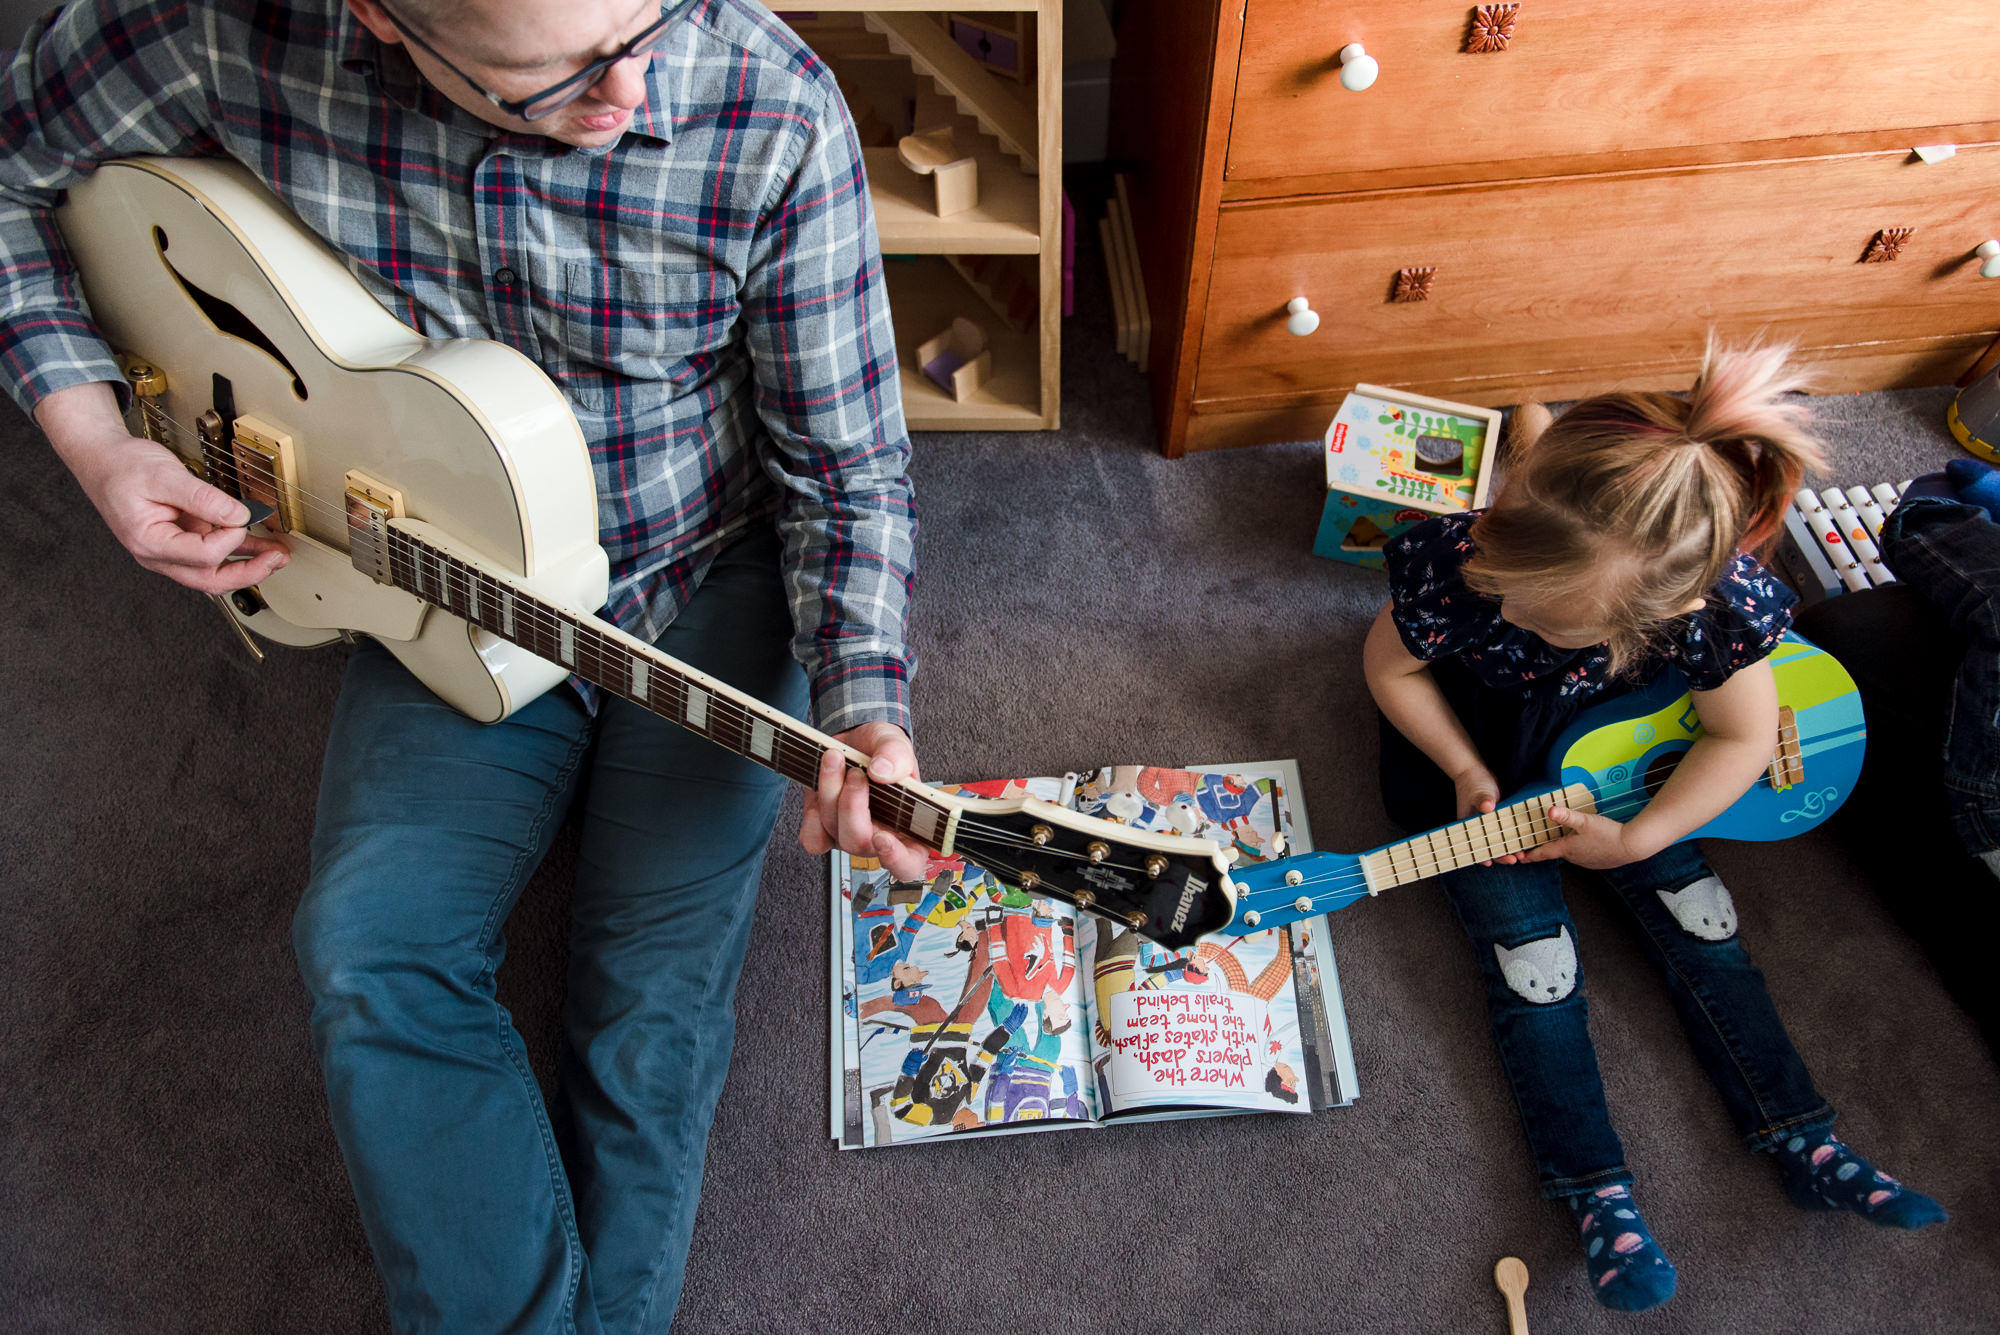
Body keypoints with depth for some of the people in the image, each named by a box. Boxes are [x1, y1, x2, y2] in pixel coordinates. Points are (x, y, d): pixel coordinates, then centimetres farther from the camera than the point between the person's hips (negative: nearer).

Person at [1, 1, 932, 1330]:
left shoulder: (773, 112, -23)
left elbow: (848, 465, -15)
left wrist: (862, 705, -29)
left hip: (709, 582, -1)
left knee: (661, 977, -10)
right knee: (372, 951, -14)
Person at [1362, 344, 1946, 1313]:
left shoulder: (1712, 599, -34)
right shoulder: (1452, 563, -39)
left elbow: (1744, 736, -15)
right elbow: (1389, 664, -16)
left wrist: (1632, 839, -22)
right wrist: (1468, 774, -21)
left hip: (1602, 742, 2)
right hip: (1468, 745, -2)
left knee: (1695, 914, 2)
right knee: (1528, 952, -8)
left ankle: (1800, 1141, 18)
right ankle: (1600, 1200, 1)